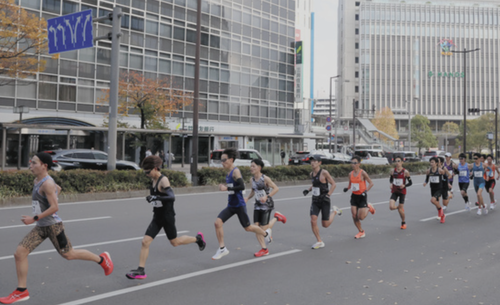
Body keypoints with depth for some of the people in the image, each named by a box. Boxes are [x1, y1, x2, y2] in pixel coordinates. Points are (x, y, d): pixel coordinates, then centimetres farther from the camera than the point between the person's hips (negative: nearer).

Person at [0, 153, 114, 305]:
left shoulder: (47, 183, -19)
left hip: (53, 225, -9)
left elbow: (55, 207, -24)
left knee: (68, 254, 5)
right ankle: (22, 291, 8)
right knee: (19, 253, 0)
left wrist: (34, 218, -23)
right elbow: (58, 188, 26)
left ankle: (102, 259, 24)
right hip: (41, 227, 9)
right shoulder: (37, 181, 9)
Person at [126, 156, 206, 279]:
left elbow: (172, 197, -33)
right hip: (157, 217, 7)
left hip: (167, 217, -7)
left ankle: (197, 238, 33)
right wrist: (151, 198, 12)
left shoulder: (163, 180, -20)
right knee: (145, 241, -3)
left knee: (175, 242, 10)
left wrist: (157, 197, -42)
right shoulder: (153, 180, 3)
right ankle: (141, 270, 2)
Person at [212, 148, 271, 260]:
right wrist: (224, 187, 14)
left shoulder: (236, 171, -17)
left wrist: (227, 188, -30)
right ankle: (222, 249, 0)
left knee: (247, 228, 9)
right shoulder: (228, 173, 9)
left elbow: (242, 186, -29)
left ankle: (266, 234, 38)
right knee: (217, 223, -10)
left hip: (239, 205, -8)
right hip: (230, 206, 8)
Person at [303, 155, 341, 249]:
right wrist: (308, 190, 6)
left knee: (325, 225, 2)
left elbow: (333, 184, -9)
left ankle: (334, 211, 30)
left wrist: (328, 195, -20)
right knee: (313, 221, -12)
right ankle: (319, 242, 2)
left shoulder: (324, 172, -14)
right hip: (315, 201, 5)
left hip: (324, 201, -5)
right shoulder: (311, 174, 5)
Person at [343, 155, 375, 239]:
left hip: (362, 196, -5)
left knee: (361, 217, -7)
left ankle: (368, 207, 23)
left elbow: (371, 183, -9)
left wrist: (366, 190, -22)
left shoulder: (362, 173, -13)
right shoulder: (350, 174, 4)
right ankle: (361, 232, 18)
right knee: (354, 216, 1)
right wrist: (347, 188, -7)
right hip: (354, 196, 5)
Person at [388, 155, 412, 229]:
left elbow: (410, 183, -3)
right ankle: (398, 207, 22)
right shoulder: (393, 171, -1)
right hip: (394, 191, 2)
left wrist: (404, 185, -22)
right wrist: (391, 184, -5)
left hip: (402, 191, -2)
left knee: (400, 208, 1)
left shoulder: (405, 172, -10)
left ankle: (403, 223, 26)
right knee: (391, 207, -16)